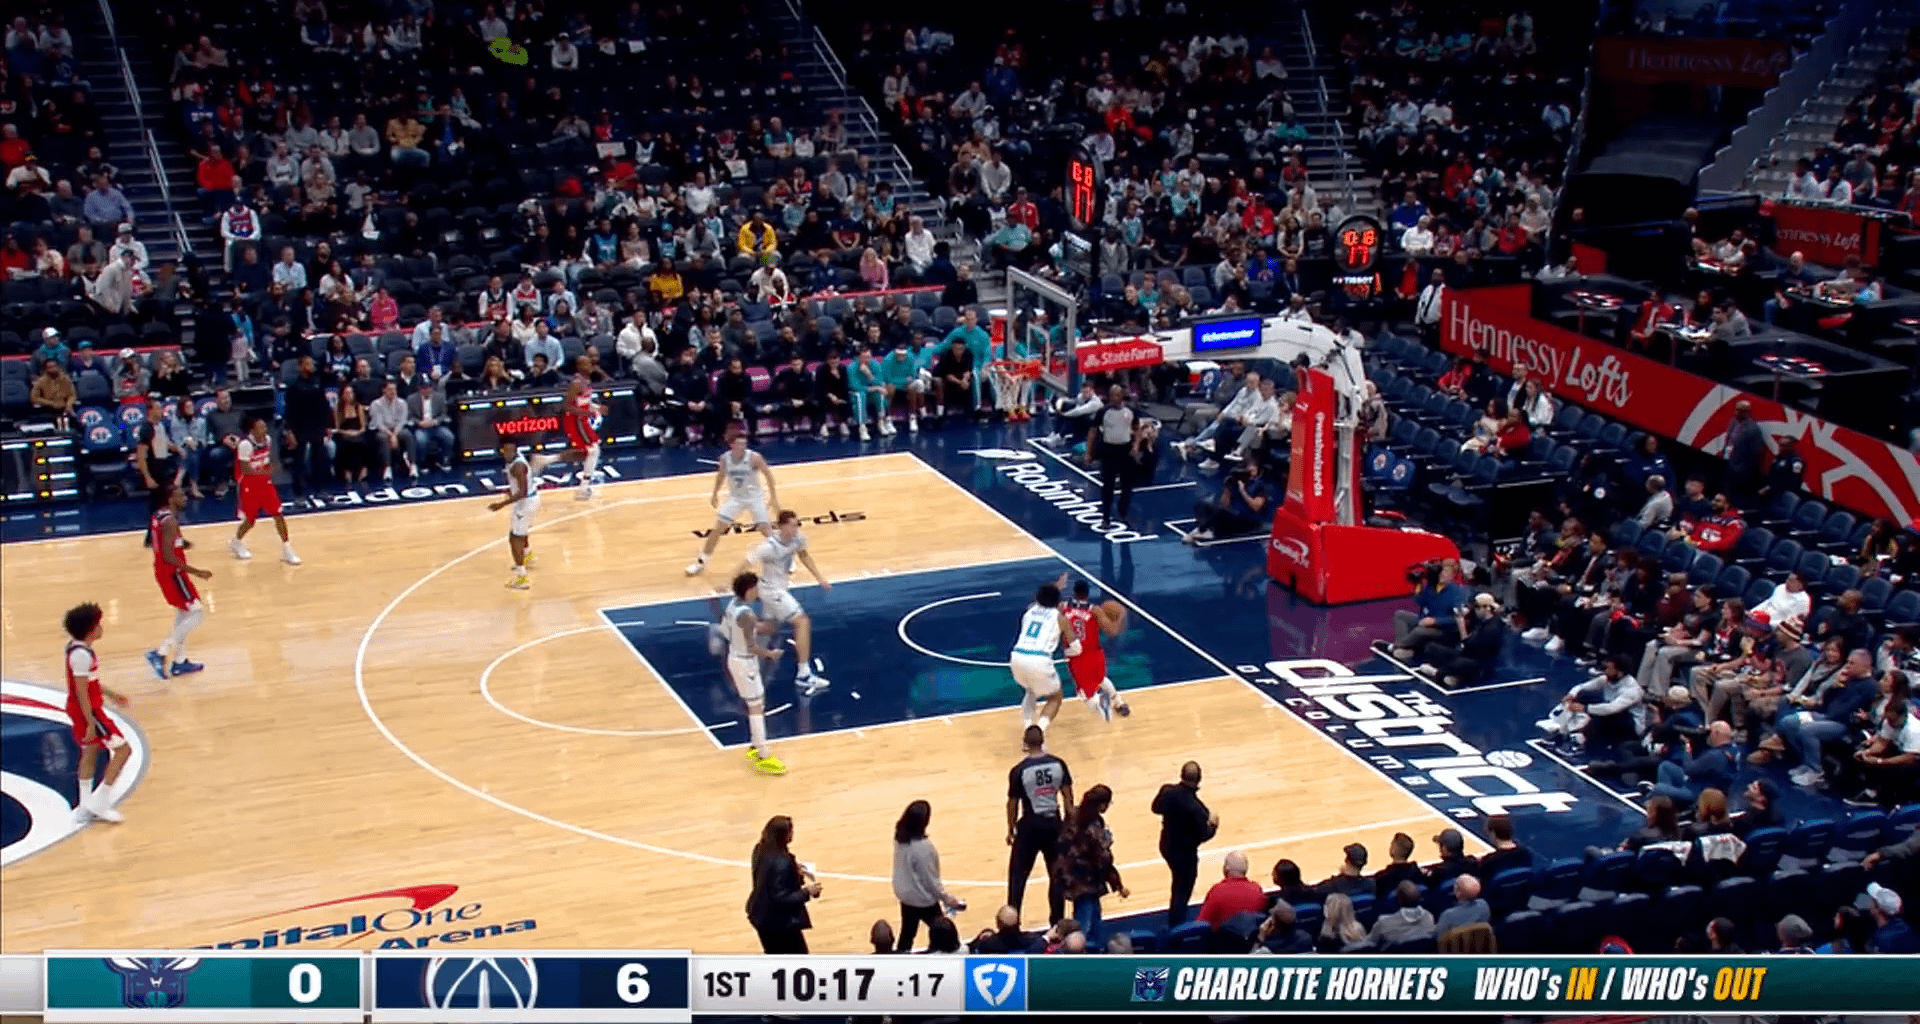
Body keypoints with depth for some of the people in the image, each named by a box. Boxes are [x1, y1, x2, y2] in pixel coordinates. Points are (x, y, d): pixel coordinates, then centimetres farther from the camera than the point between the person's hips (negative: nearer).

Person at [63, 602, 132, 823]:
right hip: (88, 711, -10)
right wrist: (91, 723, -23)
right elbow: (82, 692, -25)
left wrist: (110, 694, 25)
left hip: (82, 710, 10)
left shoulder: (76, 647, 5)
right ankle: (100, 802, -2)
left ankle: (86, 805, 28)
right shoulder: (82, 655, -26)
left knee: (90, 752, 20)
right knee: (123, 749, -4)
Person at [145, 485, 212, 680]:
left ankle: (179, 661, 28)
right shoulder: (170, 521, -24)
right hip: (172, 573, -10)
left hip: (163, 571, 10)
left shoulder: (158, 517, 6)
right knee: (197, 613, -5)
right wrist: (196, 572, -24)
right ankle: (161, 653, -8)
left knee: (184, 613, 21)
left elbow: (156, 544, 19)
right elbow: (169, 557, -27)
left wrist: (181, 544, 11)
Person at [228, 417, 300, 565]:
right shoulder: (245, 444, -25)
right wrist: (264, 471, -36)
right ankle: (236, 542, 38)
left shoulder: (268, 439, -4)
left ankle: (286, 550, 6)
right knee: (250, 520, 7)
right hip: (249, 485, -5)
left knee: (278, 514, -1)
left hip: (265, 482, 5)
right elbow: (245, 470, -26)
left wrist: (270, 469, -2)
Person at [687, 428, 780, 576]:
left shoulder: (754, 457, -23)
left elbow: (768, 474, -11)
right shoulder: (725, 458, -14)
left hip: (754, 497, -2)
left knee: (766, 530, -5)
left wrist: (773, 497, -9)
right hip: (735, 498, 2)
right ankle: (701, 562, 14)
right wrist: (715, 495, 15)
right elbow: (721, 475, 7)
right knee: (717, 529, -1)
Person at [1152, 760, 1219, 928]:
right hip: (1185, 853, -7)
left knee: (1179, 884, 30)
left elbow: (1156, 808, 4)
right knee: (1183, 891, 13)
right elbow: (1203, 835, -24)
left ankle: (1174, 920, 47)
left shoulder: (1167, 790, -16)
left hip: (1166, 846, 7)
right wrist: (1213, 824, -7)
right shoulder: (1195, 807, -33)